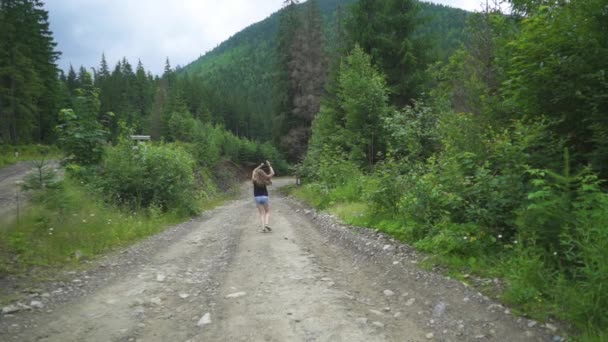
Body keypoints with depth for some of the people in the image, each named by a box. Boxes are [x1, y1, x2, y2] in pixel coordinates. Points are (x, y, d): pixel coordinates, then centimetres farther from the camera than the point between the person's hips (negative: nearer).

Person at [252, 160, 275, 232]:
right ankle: (266, 224, -10)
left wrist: (260, 166, 23)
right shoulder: (264, 179, -9)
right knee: (267, 212, 13)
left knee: (262, 213, 7)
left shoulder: (254, 180, -5)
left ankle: (263, 227, -5)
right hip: (264, 197, -2)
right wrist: (269, 165, 13)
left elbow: (254, 171, 16)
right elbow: (272, 173, 4)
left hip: (257, 198, 2)